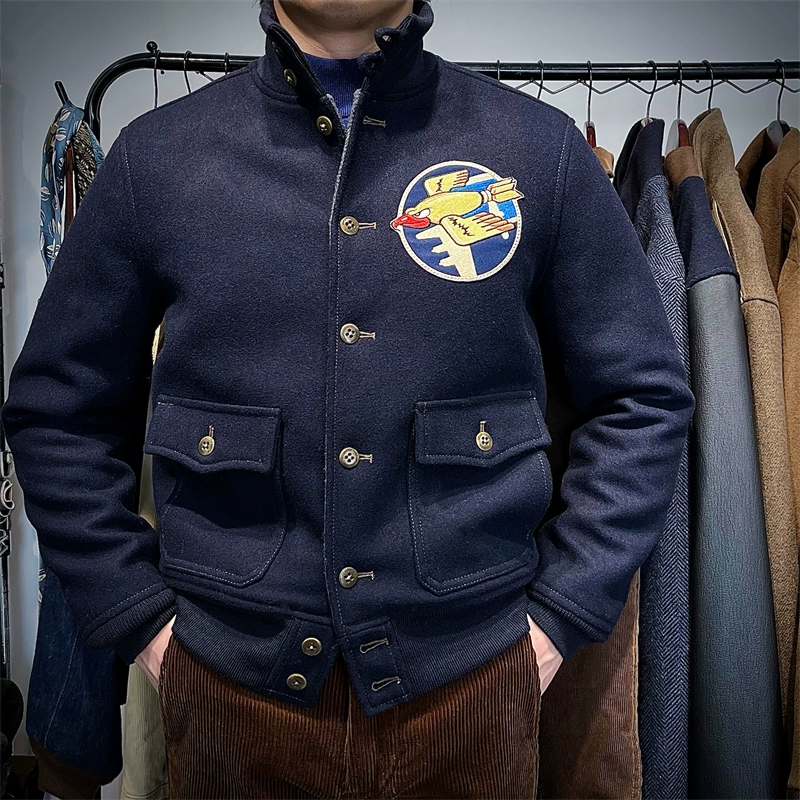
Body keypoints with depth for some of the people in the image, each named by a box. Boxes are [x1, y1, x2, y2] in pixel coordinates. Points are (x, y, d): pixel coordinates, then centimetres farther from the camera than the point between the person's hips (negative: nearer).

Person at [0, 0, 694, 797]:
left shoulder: (541, 148, -2)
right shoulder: (157, 155, -1)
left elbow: (645, 397, 1)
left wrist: (560, 611, -3)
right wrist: (137, 613, 0)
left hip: (475, 676, 0)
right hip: (229, 679, 1)